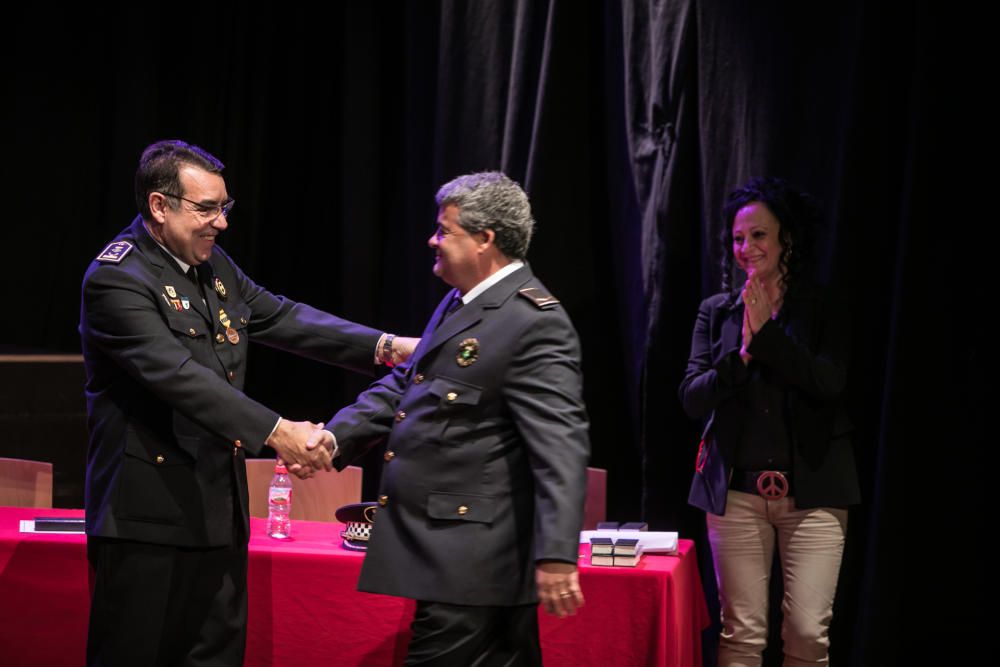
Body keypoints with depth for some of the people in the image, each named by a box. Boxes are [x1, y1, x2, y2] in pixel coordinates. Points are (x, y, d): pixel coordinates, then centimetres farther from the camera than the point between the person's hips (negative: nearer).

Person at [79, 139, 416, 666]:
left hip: (219, 509, 9)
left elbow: (282, 317, 11)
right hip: (150, 513, -9)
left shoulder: (213, 266, 12)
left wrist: (383, 346, -2)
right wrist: (275, 431, -31)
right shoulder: (116, 279, -16)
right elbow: (178, 375, -26)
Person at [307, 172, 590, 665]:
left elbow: (561, 445, -22)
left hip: (471, 561, -10)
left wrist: (556, 555, -28)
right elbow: (402, 385, 20)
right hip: (447, 549, 10)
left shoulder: (534, 322, -16)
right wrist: (338, 435, 2)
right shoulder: (460, 302, 15)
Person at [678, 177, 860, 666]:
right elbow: (691, 397, 1)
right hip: (737, 489, 1)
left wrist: (766, 334, -14)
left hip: (811, 490, -1)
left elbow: (829, 383, -10)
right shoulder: (716, 312, 9)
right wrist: (742, 356, -14)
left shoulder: (822, 310, 5)